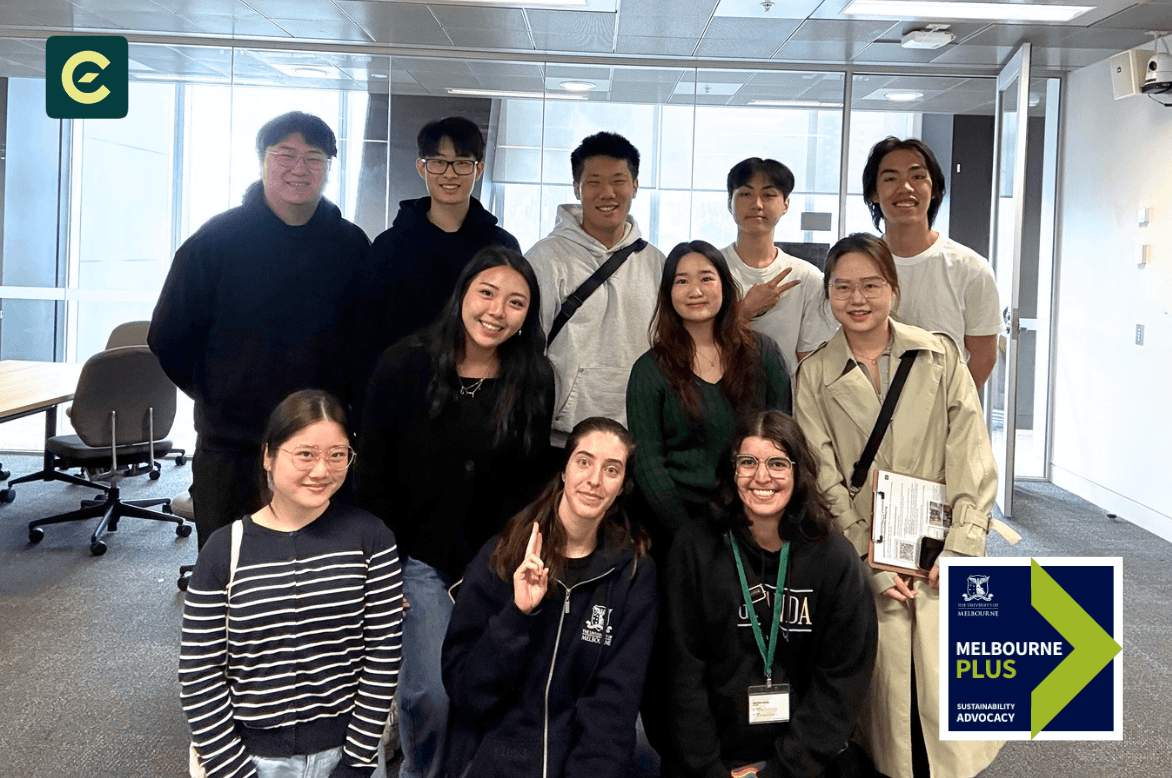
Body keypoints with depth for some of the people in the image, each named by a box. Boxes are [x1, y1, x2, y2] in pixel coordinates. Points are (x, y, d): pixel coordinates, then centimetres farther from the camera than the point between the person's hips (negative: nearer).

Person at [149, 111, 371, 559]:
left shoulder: (352, 247, 2)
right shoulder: (216, 241, -3)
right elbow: (169, 339, 3)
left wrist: (341, 402, 7)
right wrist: (217, 399, 6)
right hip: (229, 451, -1)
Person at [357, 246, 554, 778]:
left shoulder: (534, 382, -3)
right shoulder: (404, 365, -8)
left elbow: (527, 485, 3)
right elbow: (373, 474, -4)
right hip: (420, 556, -2)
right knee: (430, 693, -4)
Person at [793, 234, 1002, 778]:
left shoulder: (938, 355, 4)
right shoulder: (814, 375, 4)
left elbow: (971, 455, 0)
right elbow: (824, 479, 0)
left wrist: (962, 546, -8)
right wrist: (870, 563, -8)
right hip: (866, 556, 0)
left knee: (947, 683, -5)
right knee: (887, 687, -3)